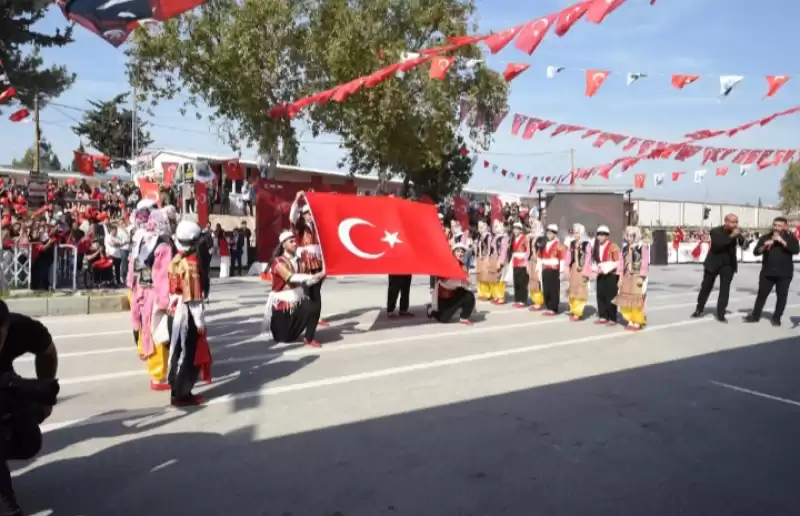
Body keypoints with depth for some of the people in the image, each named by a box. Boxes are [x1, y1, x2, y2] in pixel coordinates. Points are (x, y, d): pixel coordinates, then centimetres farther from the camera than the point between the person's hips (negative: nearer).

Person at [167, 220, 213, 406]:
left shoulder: (175, 260, 6)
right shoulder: (191, 263, -19)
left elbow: (173, 288, 12)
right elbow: (193, 297, -20)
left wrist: (173, 305, 20)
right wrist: (200, 320, -15)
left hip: (177, 310, 9)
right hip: (188, 313, -8)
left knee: (179, 351, 17)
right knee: (188, 353, 2)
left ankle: (177, 389, 27)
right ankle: (181, 394, 9)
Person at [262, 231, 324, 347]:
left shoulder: (296, 260, 5)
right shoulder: (278, 262, -16)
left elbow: (302, 280, 0)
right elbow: (291, 277, -32)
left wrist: (317, 278, -17)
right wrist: (312, 276, -39)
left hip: (297, 300, 5)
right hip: (282, 302, -5)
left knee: (314, 307, -28)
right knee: (283, 338, 2)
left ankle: (309, 339, -10)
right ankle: (273, 326, 38)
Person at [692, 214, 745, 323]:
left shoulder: (736, 232, -4)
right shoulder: (715, 231, -13)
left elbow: (743, 245, -12)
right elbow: (717, 244, -28)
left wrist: (741, 237, -31)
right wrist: (731, 236, -35)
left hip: (728, 264, 1)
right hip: (713, 263, -1)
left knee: (725, 289, -5)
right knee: (705, 287, 9)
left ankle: (721, 314, 0)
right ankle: (699, 310, 24)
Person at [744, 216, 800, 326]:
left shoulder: (790, 238, 1)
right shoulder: (765, 238, 5)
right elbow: (756, 252, -1)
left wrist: (782, 241, -20)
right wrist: (764, 246, -20)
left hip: (784, 273, -1)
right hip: (767, 272, 1)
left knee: (782, 295, 2)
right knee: (762, 294, 6)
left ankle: (776, 318, 13)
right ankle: (755, 315, 15)